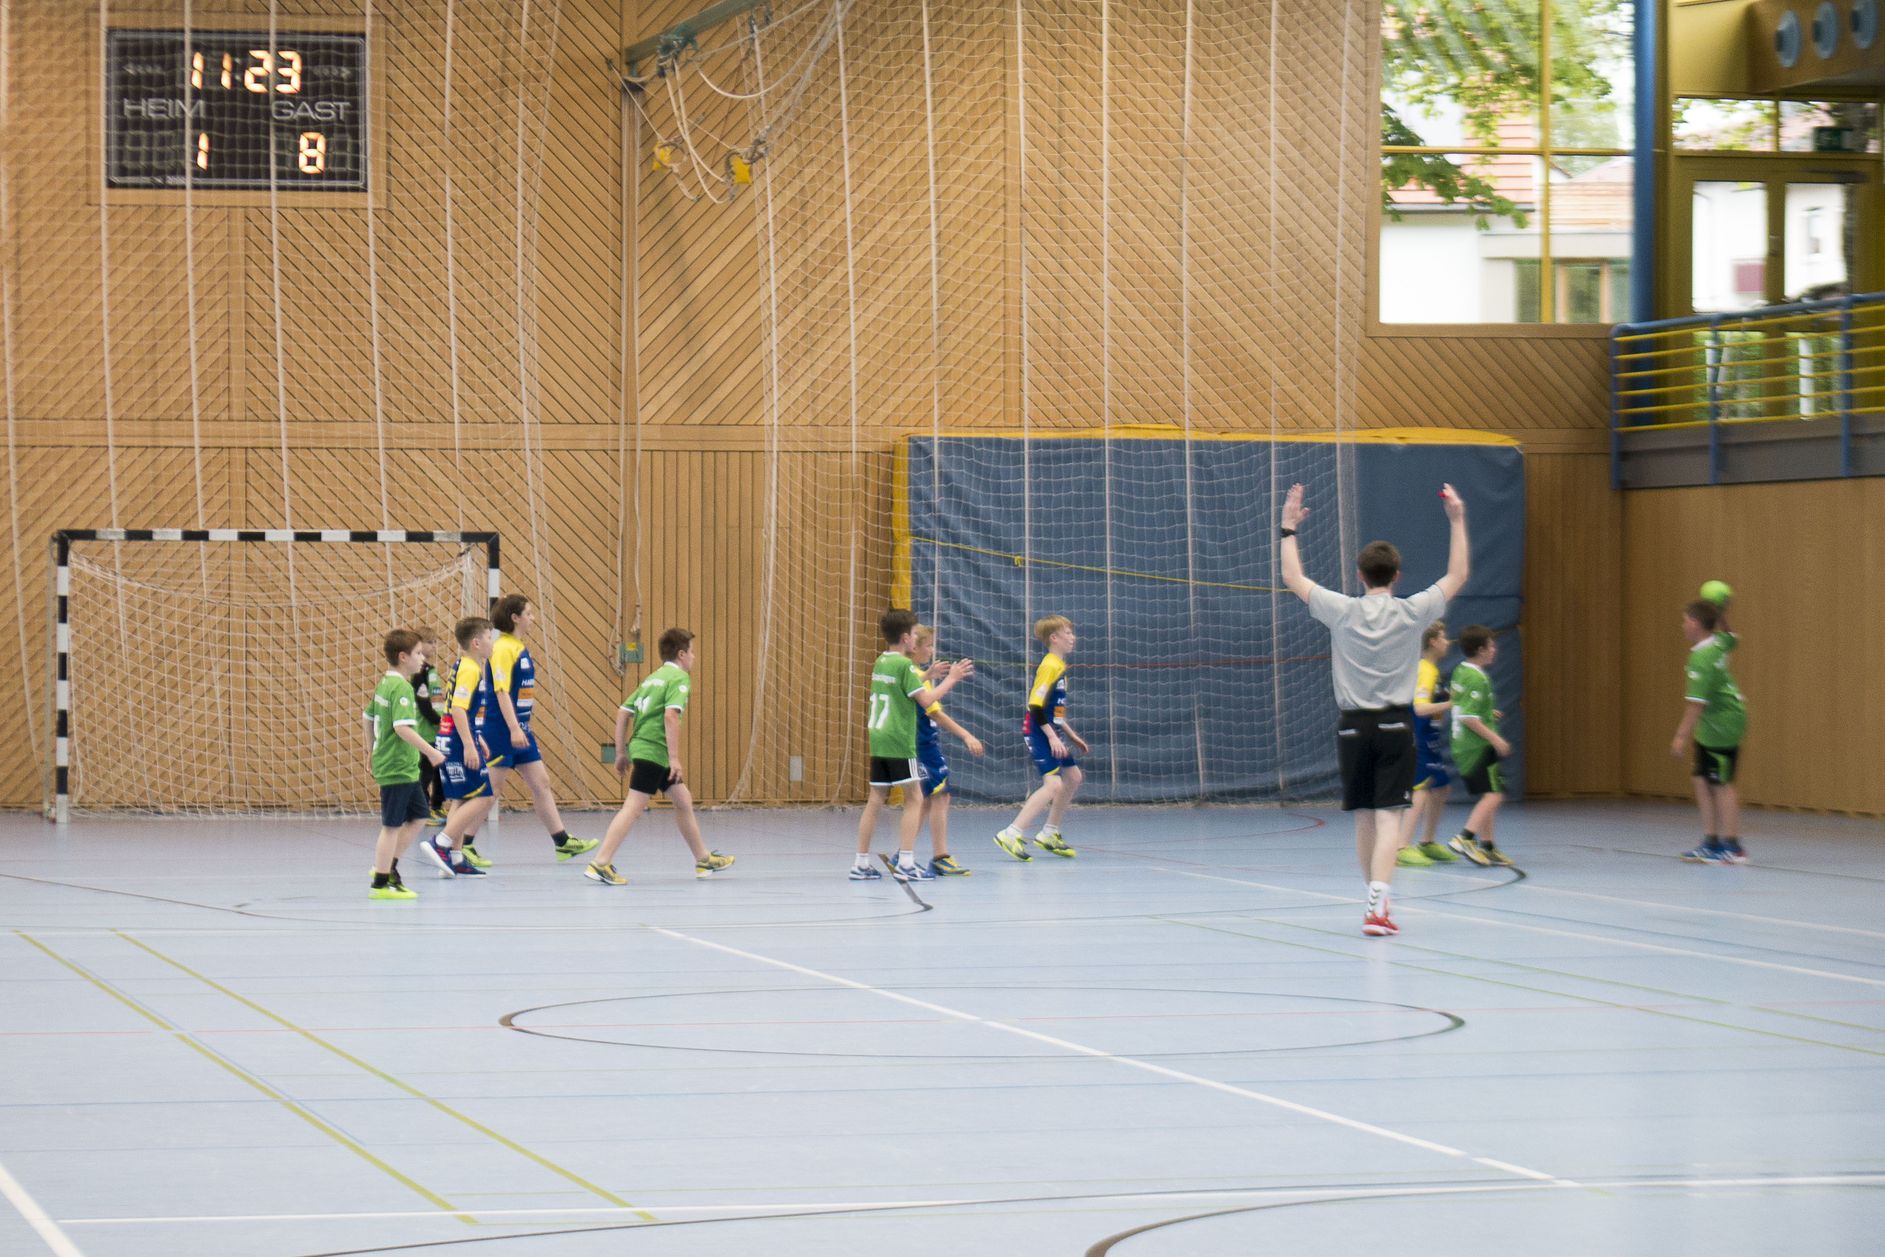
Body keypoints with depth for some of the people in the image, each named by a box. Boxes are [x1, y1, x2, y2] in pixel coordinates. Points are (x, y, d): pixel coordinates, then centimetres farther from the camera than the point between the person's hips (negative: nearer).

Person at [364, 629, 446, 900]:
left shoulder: (384, 684, 11)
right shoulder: (401, 688, -19)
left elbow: (368, 717, 22)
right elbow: (402, 727, -29)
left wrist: (372, 749, 33)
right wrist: (430, 752, -24)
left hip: (405, 768, 10)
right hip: (397, 768, -10)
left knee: (417, 816, 18)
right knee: (392, 825, -3)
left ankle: (387, 866, 22)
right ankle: (381, 884, 3)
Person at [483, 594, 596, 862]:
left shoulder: (521, 648, 13)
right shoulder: (503, 649, -15)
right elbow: (501, 690, -22)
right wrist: (514, 729, -27)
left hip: (521, 730, 10)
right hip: (501, 730, -10)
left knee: (541, 784, 10)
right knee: (490, 789, -4)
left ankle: (562, 842, 13)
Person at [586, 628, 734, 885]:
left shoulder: (652, 679, 19)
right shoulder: (679, 678, -6)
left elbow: (623, 713, 16)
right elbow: (671, 715, -21)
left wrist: (621, 753, 19)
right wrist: (675, 758, -22)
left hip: (641, 746, 10)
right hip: (654, 751, -10)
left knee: (684, 801, 19)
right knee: (634, 807, -12)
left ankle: (704, 859, 28)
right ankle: (600, 864, -17)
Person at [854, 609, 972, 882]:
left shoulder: (880, 663, 13)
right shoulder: (904, 665, -11)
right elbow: (926, 701, -15)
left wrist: (928, 675, 27)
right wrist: (951, 679, -6)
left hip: (878, 740, 8)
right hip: (899, 742, -8)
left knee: (876, 800, 9)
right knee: (913, 799, -1)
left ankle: (861, 863, 8)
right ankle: (905, 863, -7)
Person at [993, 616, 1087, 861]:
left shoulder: (1060, 666, 14)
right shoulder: (1050, 667, -16)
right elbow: (1035, 707, -22)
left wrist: (1071, 736, 26)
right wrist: (1053, 738, -25)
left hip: (1051, 732, 10)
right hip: (1039, 732, -10)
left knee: (1073, 777, 18)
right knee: (1053, 783, -19)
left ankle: (1049, 834, 28)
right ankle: (1012, 835, -22)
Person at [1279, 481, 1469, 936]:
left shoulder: (1342, 611, -3)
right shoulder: (1411, 612, -5)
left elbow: (1294, 579, 10)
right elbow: (1457, 576, 8)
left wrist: (1289, 528, 19)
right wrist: (1457, 521, 14)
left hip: (1354, 726, 2)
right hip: (1395, 724, -2)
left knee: (1364, 818, 13)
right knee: (1389, 818, -7)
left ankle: (1376, 900, 27)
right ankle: (1377, 906, -21)